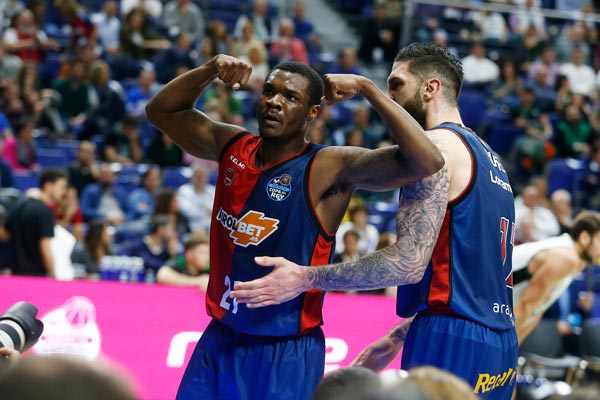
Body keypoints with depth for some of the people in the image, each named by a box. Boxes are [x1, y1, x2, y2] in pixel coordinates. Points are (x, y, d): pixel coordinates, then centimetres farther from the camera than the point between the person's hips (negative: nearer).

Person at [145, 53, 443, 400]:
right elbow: (161, 111, 16)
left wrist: (367, 88, -24)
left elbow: (426, 162, -26)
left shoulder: (328, 169, -14)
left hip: (287, 355, -5)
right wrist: (211, 70, -2)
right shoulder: (233, 147, 4)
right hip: (220, 341, 6)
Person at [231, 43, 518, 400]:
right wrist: (401, 334, 31)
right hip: (498, 342, 10)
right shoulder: (487, 157, 21)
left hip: (453, 344, -10)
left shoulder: (436, 145, -9)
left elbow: (409, 263, -18)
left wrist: (306, 278, -16)